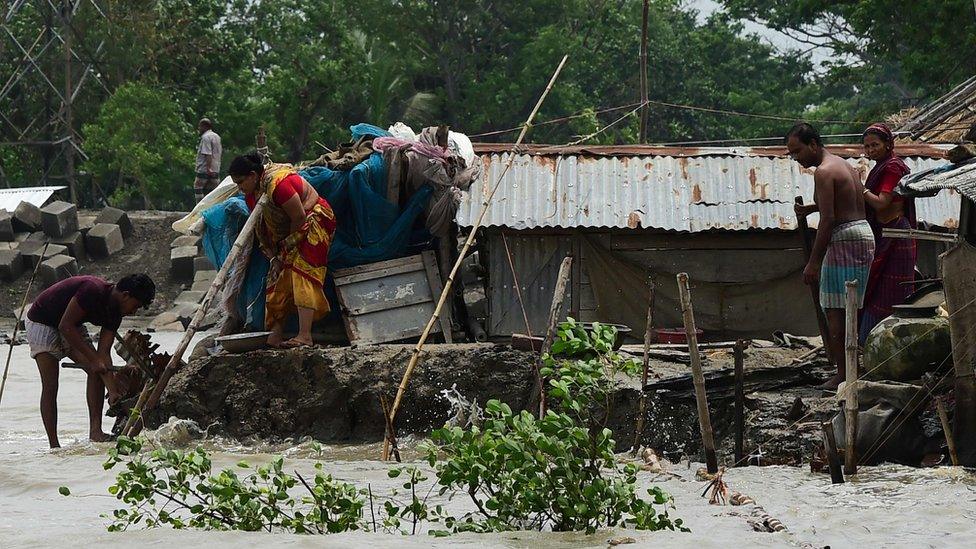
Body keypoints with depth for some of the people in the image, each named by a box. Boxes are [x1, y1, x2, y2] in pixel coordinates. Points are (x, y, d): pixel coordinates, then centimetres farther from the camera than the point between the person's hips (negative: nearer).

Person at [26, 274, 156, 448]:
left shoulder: (114, 314, -6)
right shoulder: (93, 290, -31)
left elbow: (104, 353, -6)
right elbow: (65, 326, -30)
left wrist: (113, 392, -14)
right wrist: (93, 359, -28)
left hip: (70, 328, 8)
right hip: (41, 321, -8)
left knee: (97, 371, -6)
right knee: (50, 386, -12)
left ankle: (95, 431, -6)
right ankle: (54, 445, -10)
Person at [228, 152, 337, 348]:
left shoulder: (277, 183, -30)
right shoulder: (251, 194, -1)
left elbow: (299, 217, -25)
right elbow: (261, 227, 5)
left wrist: (289, 243, -10)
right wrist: (273, 256, -4)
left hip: (315, 220, -10)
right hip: (288, 234, 10)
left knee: (302, 274, -21)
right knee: (278, 279, 3)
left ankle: (305, 335, -28)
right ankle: (276, 334, 2)